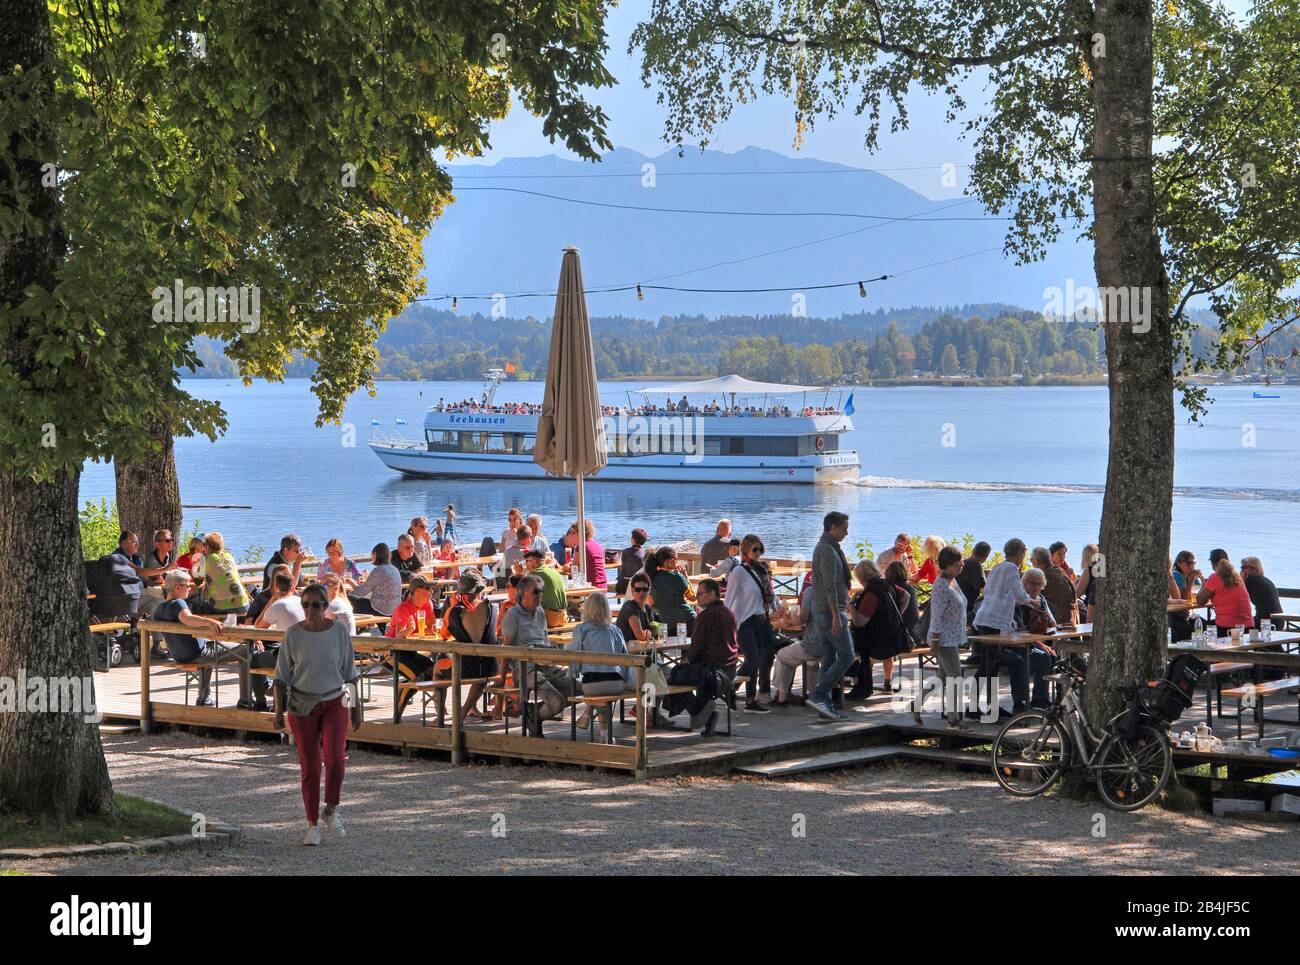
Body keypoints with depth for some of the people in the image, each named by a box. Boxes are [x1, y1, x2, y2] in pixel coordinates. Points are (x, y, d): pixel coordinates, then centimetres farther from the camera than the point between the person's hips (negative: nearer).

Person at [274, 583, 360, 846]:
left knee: (335, 759, -16)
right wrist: (279, 710, -2)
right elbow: (282, 675, 1)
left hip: (334, 703, 0)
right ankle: (313, 826, 11)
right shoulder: (293, 634, -5)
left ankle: (331, 811, 9)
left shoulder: (339, 631, -4)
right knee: (309, 766, 0)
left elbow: (349, 671, 5)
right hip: (302, 705, 0)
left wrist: (356, 706, 6)